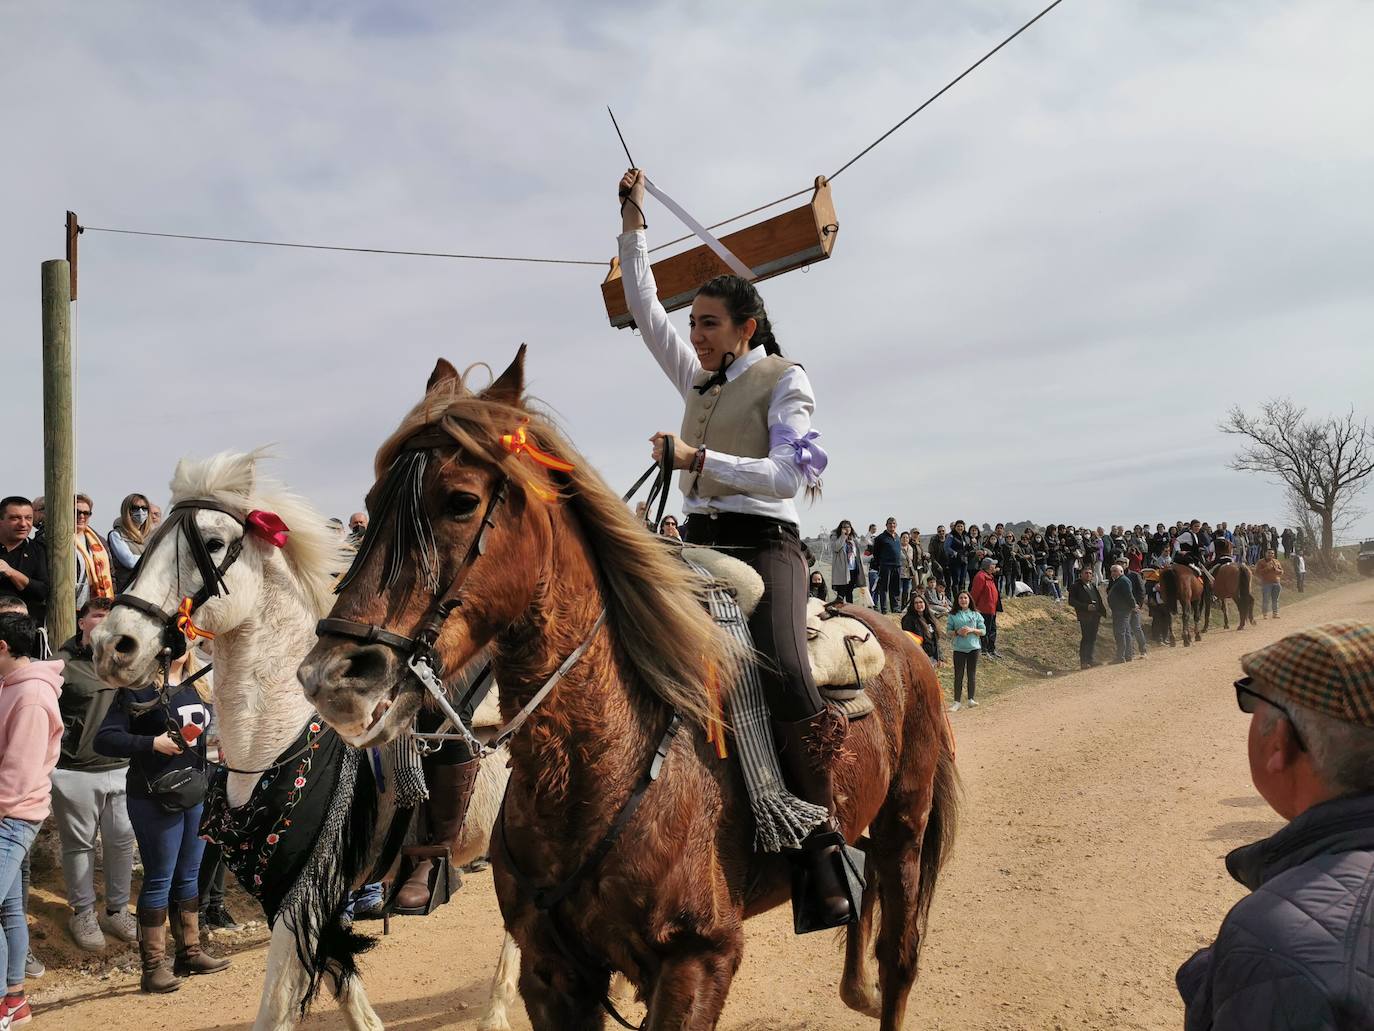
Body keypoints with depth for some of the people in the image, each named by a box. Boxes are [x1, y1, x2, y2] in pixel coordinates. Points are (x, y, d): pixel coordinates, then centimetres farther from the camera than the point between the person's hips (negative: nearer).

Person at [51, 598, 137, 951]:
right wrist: (62, 742, -11)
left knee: (122, 841, 9)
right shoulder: (63, 664, -6)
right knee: (79, 844, 6)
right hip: (76, 773, -4)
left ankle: (117, 910, 24)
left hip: (122, 769, 4)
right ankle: (83, 914, 20)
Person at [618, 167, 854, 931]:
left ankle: (824, 847, -23)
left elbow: (788, 475, -11)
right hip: (699, 543, 7)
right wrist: (634, 223, 19)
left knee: (785, 674, -30)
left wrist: (698, 458, -18)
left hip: (764, 544, -7)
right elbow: (644, 308, 24)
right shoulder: (699, 379, 19)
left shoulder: (785, 381, 1)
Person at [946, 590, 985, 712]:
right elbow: (948, 631, 4)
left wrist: (972, 630, -12)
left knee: (972, 674, 6)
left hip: (973, 647, 1)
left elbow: (983, 631, 4)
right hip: (959, 648, -1)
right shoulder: (953, 616, 5)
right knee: (958, 675, -2)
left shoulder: (976, 615, 7)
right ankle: (956, 702, 0)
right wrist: (957, 632, -15)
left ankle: (971, 699, 16)